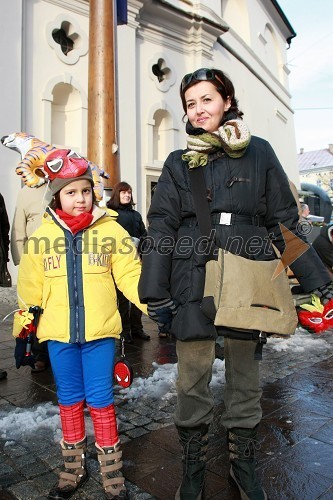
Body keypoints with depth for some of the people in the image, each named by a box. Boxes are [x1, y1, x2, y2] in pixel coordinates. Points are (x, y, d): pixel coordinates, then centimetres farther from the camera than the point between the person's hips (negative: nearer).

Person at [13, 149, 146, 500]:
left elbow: (130, 275, -6)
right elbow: (30, 288, 8)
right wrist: (22, 328, 13)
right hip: (58, 334, 2)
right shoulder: (42, 235, 1)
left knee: (100, 399, 7)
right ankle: (74, 468, 36)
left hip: (99, 332, -2)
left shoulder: (110, 229, -4)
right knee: (69, 400, 16)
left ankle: (111, 471, 27)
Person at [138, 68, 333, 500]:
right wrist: (155, 292, -5)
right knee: (192, 383, 8)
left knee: (245, 381, 13)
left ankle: (243, 465, 36)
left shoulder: (258, 153, 6)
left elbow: (285, 225, 6)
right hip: (192, 286, 1)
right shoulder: (178, 163, 8)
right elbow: (161, 229, 3)